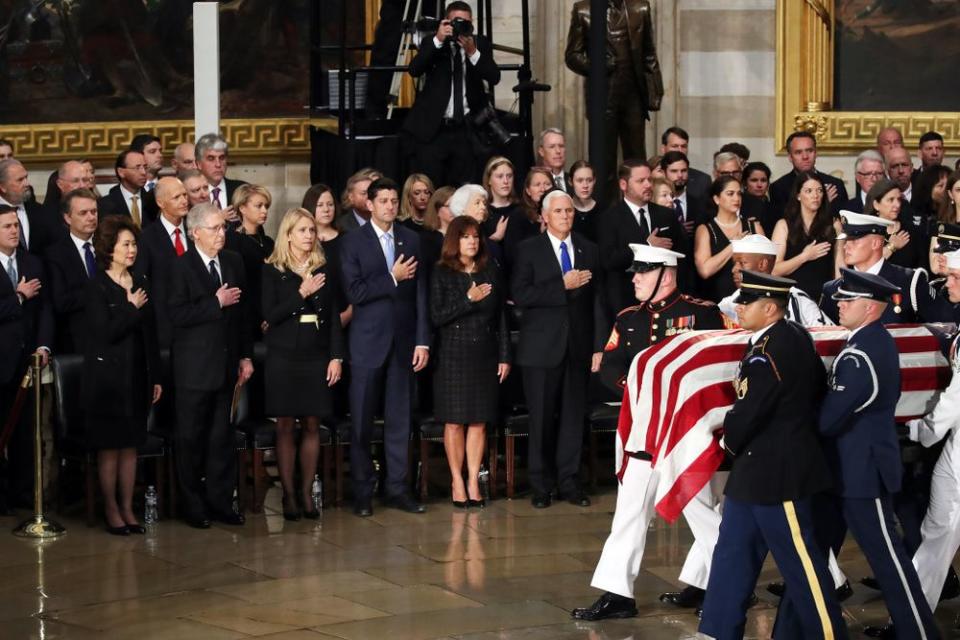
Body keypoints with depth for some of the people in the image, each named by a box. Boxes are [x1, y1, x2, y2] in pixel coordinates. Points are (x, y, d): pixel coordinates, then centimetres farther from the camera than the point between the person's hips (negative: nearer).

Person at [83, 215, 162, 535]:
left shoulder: (141, 284, 11)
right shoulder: (96, 287, -7)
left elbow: (150, 335, 12)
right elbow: (106, 332, -18)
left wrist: (156, 377, 9)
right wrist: (132, 308, -9)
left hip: (137, 377, 5)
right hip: (108, 376, -5)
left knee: (130, 445, 8)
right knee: (109, 446, 0)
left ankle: (128, 509, 14)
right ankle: (111, 510, 8)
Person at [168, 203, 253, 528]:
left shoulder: (234, 262, 9)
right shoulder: (181, 267, -8)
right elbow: (177, 315, -18)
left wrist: (246, 356, 10)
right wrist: (216, 302, -18)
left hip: (225, 364, 5)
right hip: (194, 367, -5)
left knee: (222, 437, 9)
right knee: (191, 438, 3)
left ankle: (220, 502, 16)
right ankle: (193, 506, 11)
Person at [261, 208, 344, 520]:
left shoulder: (323, 269, 9)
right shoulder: (272, 271, 0)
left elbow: (333, 316, 8)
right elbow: (269, 315, -9)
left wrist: (336, 357, 1)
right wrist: (302, 294, -15)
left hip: (316, 356, 3)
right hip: (283, 356, -3)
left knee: (312, 425, 3)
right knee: (285, 425, 0)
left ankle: (307, 492, 8)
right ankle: (288, 495, 4)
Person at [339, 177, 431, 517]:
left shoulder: (411, 240, 8)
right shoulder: (353, 242, -2)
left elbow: (420, 293, 5)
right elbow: (354, 292, -11)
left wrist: (422, 340, 0)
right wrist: (392, 278, -13)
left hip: (403, 340, 3)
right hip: (368, 341, -3)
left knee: (399, 419, 6)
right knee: (362, 421, 2)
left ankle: (397, 488, 13)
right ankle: (362, 492, 10)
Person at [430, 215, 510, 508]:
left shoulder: (490, 273, 9)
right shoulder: (442, 274, 0)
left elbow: (501, 317, 10)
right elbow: (436, 316, -8)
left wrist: (504, 357, 6)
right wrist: (469, 299, -15)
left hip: (484, 355, 3)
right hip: (453, 355, -3)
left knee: (479, 421, 2)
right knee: (454, 421, -1)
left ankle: (473, 480, 7)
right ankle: (457, 481, 7)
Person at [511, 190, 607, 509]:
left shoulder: (588, 249, 10)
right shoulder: (529, 249, 0)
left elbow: (597, 300, 8)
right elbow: (520, 296, -11)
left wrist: (599, 345, 3)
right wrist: (563, 286, -16)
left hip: (578, 347, 3)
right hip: (542, 347, -3)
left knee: (573, 416, 4)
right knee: (542, 418, 2)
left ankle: (568, 482, 12)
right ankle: (541, 484, 11)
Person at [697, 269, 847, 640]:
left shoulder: (772, 351, -24)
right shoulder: (791, 336, 6)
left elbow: (748, 412, -22)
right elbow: (819, 386, 17)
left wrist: (730, 441, 0)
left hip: (778, 474, -11)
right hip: (756, 471, 11)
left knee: (800, 561, 1)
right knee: (732, 554, 14)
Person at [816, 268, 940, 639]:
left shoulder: (861, 354, -24)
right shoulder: (876, 341, 9)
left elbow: (828, 420, -24)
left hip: (862, 473, -10)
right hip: (850, 468, 10)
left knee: (886, 556, -1)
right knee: (813, 549, 15)